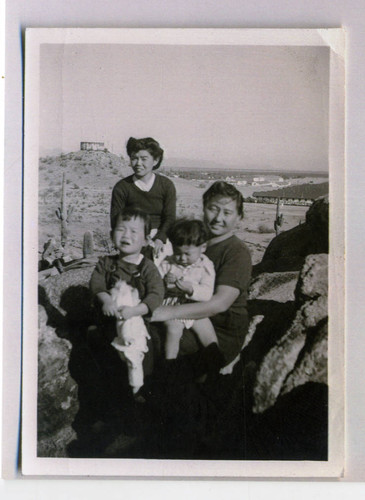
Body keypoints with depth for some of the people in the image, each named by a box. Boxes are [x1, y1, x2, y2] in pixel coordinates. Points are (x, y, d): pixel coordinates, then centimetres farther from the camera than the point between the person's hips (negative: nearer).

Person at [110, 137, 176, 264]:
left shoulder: (166, 185, 6)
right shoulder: (121, 187, 3)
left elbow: (170, 218, 1)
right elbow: (115, 221, 0)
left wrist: (160, 239, -18)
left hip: (160, 237, 1)